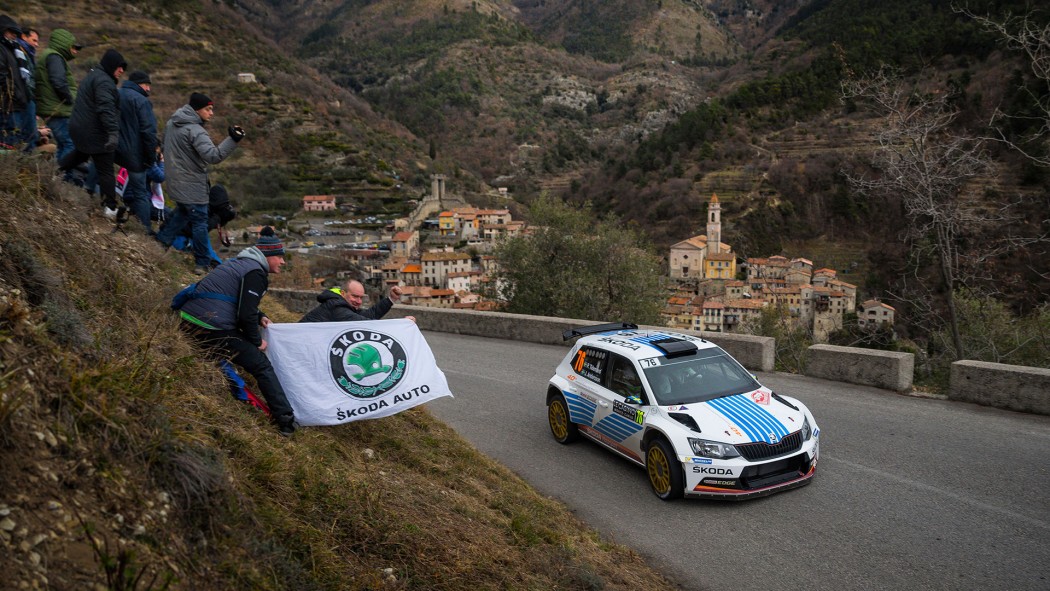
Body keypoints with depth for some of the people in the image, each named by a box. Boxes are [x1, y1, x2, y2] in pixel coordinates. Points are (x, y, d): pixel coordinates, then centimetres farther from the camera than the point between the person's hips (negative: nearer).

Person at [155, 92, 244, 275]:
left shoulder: (171, 124, 6)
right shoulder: (195, 131, -22)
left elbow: (167, 147, 19)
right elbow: (213, 156, -33)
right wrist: (233, 140, -39)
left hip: (175, 182, 8)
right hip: (192, 187, -8)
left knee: (182, 211, 29)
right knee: (199, 222, 0)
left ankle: (162, 239, 32)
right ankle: (202, 264, 6)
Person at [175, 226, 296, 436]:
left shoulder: (240, 262, 20)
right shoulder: (255, 273, -9)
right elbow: (246, 314, -16)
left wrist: (259, 317, 15)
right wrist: (257, 341, -2)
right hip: (213, 329, -9)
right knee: (262, 366, -6)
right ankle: (286, 421, -8)